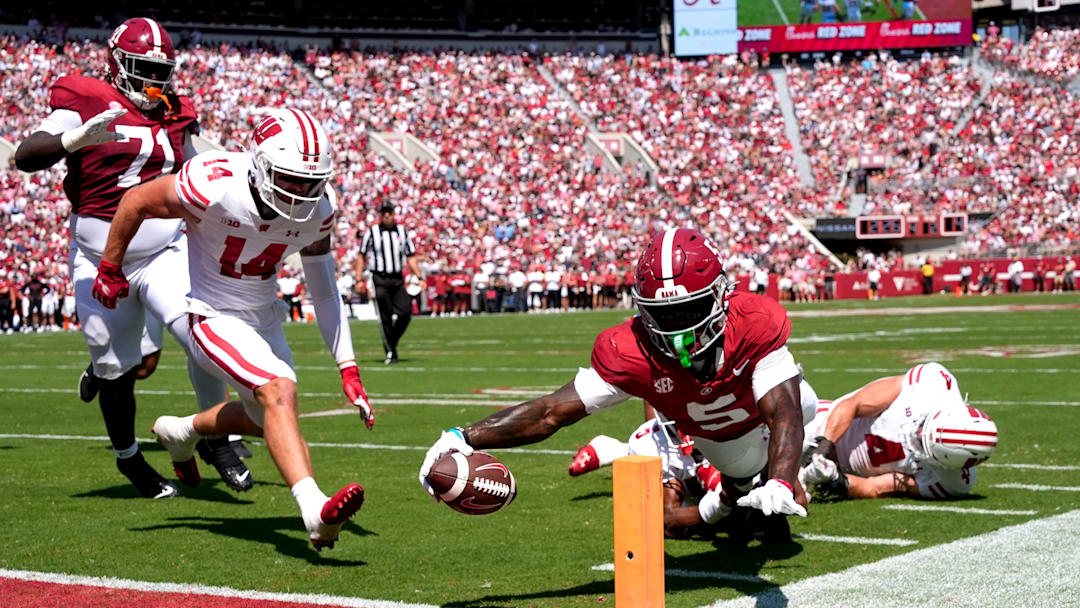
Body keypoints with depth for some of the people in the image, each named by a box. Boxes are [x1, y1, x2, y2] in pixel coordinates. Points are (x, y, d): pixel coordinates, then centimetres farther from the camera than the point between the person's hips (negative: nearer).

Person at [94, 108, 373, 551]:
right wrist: (109, 270, 0)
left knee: (266, 418, 21)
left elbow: (324, 292, 2)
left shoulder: (317, 213, -12)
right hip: (210, 315, -7)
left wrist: (348, 368, -2)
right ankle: (315, 511, -36)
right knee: (279, 391, -28)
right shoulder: (215, 186, -29)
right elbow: (136, 201, -13)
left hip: (263, 315, 7)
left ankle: (180, 431, 48)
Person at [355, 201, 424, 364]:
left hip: (398, 279, 3)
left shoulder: (402, 232, 10)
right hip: (380, 279, -3)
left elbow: (410, 257, 14)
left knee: (406, 312, -10)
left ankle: (391, 342, 13)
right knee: (386, 319, -4)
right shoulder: (372, 231, 1)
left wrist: (419, 277, 5)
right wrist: (359, 279, -2)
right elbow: (361, 256, 5)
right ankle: (391, 353, 5)